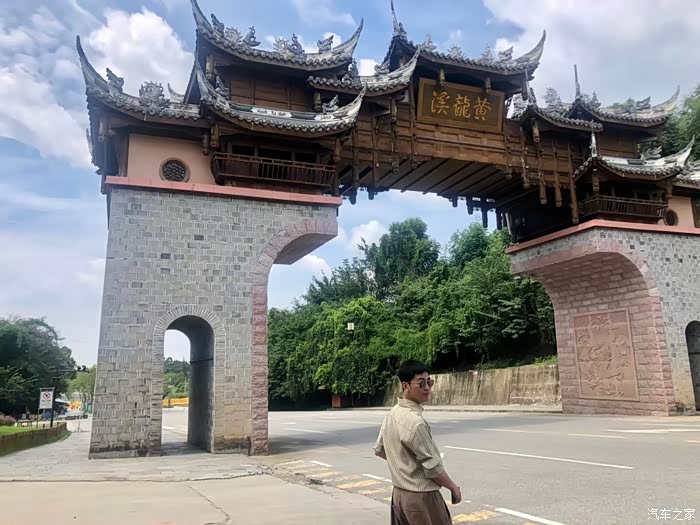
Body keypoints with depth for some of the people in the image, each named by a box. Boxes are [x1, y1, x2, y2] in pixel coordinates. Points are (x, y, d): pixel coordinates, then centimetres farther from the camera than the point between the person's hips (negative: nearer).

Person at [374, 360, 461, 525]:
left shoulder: (391, 415, 3)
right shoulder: (415, 422, -24)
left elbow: (379, 450, 15)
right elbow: (432, 466, -18)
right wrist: (453, 488, -4)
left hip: (399, 493, 8)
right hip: (421, 497, -8)